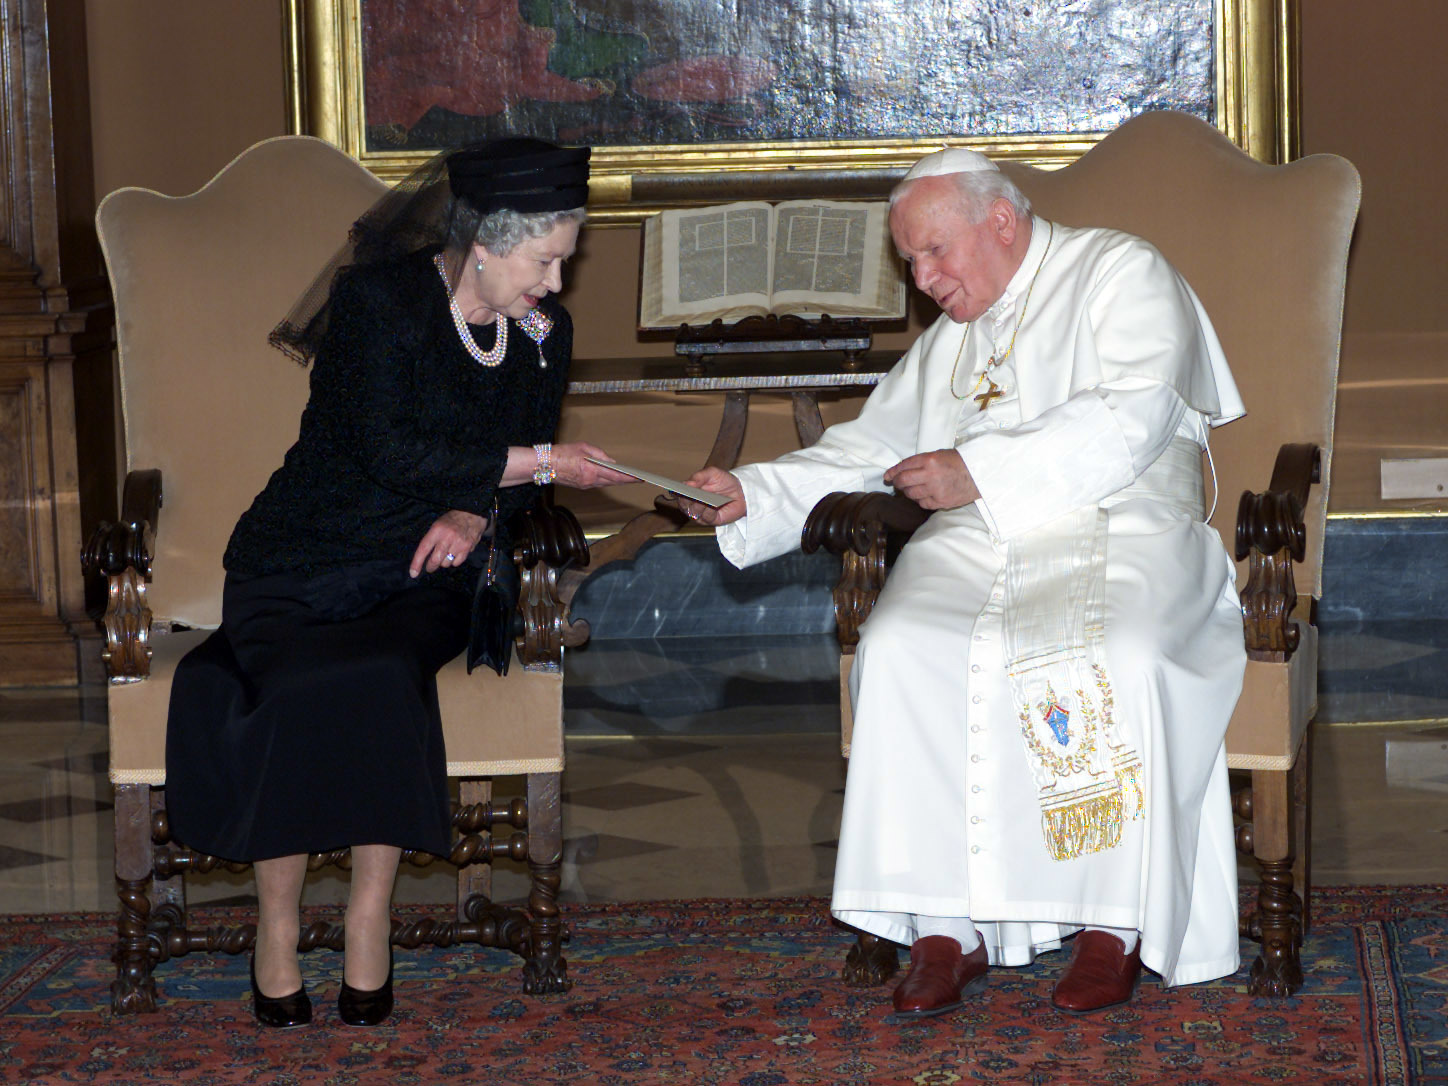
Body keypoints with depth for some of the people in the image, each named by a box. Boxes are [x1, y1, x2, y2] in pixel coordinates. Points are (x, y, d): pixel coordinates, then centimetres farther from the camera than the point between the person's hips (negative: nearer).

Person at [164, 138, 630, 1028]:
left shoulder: (544, 330, 9)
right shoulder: (379, 299, -9)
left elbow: (524, 473, 15)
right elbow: (387, 453, -16)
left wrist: (474, 512, -8)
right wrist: (537, 463, -12)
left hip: (425, 567, 3)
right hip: (308, 554, -2)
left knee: (382, 677, -33)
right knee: (293, 689, -33)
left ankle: (371, 920, -25)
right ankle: (278, 923, -19)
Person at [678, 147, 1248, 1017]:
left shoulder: (1120, 274, 6)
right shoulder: (945, 341, 28)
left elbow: (1130, 423, -10)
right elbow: (866, 450, 27)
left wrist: (980, 472, -13)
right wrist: (751, 496, 10)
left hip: (1121, 532, -5)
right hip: (975, 545, 5)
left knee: (1115, 660, -37)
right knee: (901, 650, -27)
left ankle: (1115, 922, -23)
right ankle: (948, 929, -26)